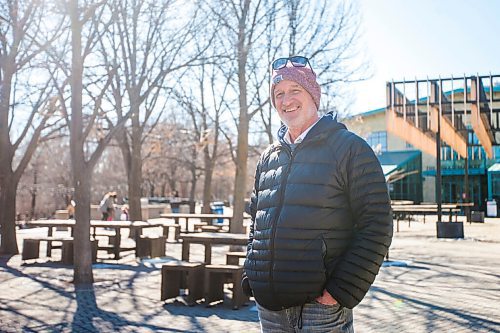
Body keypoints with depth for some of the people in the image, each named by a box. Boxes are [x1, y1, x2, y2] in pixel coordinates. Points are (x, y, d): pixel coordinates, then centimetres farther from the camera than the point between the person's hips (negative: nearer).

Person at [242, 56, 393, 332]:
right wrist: (251, 275, 10)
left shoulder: (350, 149, -5)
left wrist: (341, 291, -15)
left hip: (322, 304, -5)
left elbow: (376, 227, -10)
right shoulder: (269, 158, 13)